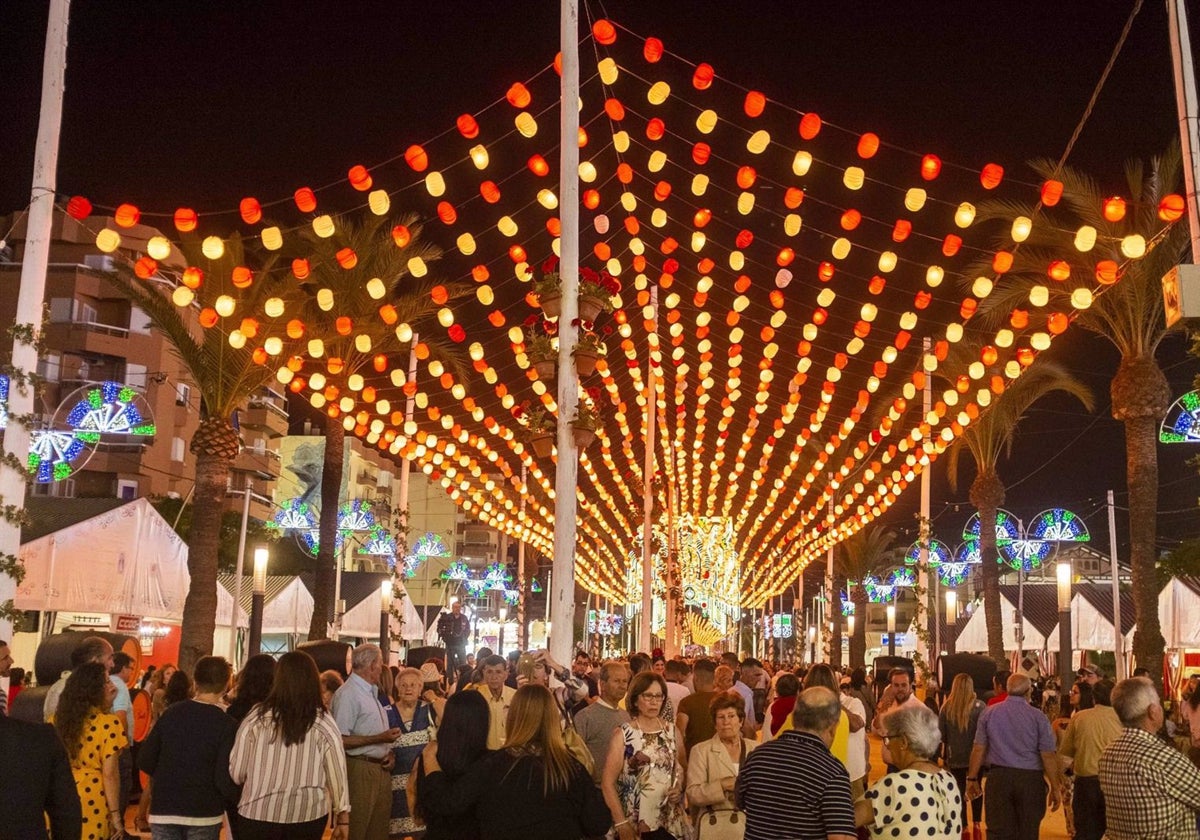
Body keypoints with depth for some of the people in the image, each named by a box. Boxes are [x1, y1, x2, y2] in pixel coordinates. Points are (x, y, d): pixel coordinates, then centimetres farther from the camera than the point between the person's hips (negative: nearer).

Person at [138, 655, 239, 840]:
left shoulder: (171, 713, 1)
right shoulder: (227, 725, -12)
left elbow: (145, 761, 3)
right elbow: (225, 779, -18)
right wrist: (234, 801, 2)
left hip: (163, 810, 3)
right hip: (204, 814, -3)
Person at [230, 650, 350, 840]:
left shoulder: (257, 717, -5)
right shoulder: (324, 723, -5)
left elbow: (236, 772, 2)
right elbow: (336, 773, -1)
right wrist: (343, 815, 11)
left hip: (259, 813, 0)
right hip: (308, 814, 1)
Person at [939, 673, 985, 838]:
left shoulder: (947, 707, -6)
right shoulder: (979, 706, -12)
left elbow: (941, 734, -1)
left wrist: (944, 755, 11)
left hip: (955, 757, 1)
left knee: (959, 791, 10)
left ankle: (963, 827, 13)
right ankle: (976, 824, 18)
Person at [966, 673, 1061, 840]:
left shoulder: (989, 712, 1)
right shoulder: (1038, 717, -5)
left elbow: (979, 749, 2)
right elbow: (1048, 756, -6)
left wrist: (972, 778, 10)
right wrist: (1055, 788, 2)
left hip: (999, 777, 1)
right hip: (1030, 779, -1)